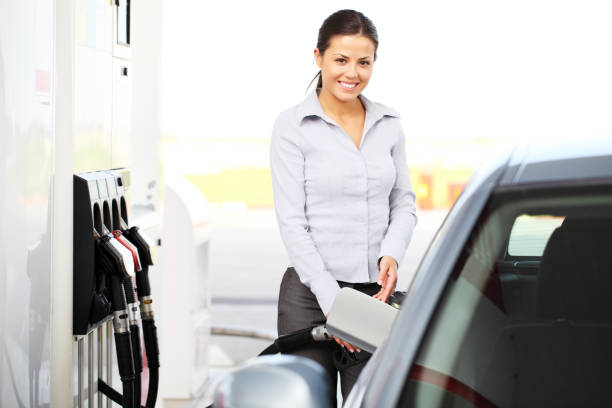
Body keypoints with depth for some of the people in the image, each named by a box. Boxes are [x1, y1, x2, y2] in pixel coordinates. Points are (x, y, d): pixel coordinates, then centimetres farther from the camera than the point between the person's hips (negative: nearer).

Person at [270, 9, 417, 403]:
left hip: (375, 292, 3)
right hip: (311, 294, -3)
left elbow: (404, 203, 14)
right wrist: (331, 298, -14)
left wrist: (392, 254, -7)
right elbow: (292, 221, -7)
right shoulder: (293, 126, -3)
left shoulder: (389, 124, 9)